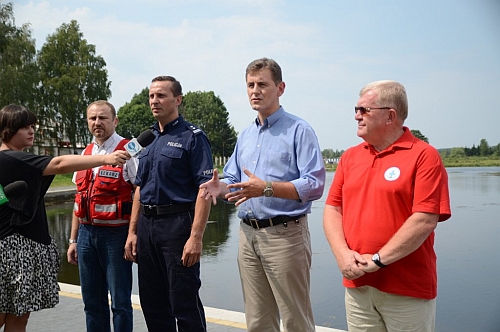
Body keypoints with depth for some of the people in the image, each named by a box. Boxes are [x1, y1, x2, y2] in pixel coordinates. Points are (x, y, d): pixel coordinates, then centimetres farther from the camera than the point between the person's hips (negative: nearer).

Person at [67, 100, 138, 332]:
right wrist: (73, 239, 16)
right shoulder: (84, 154, 13)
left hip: (115, 234, -6)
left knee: (120, 302, 1)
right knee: (92, 302, 15)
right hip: (86, 233, 6)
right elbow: (79, 201, 17)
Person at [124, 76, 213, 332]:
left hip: (177, 224, -7)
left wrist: (196, 236, -21)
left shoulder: (192, 137, -6)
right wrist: (132, 231, 12)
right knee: (151, 304, 15)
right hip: (146, 225, 7)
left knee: (184, 304, 1)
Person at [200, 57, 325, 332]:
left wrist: (267, 188, -27)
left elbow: (314, 185, -17)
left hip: (284, 234, -6)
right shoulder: (245, 136, 16)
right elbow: (233, 179, 19)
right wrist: (222, 187, -4)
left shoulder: (299, 130, -7)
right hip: (248, 234, 7)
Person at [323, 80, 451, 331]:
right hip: (357, 285, 5)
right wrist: (343, 254, -10)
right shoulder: (350, 157, 9)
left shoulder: (424, 156, -8)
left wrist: (378, 260, -16)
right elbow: (332, 209, 6)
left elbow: (425, 220, -16)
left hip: (408, 291, -4)